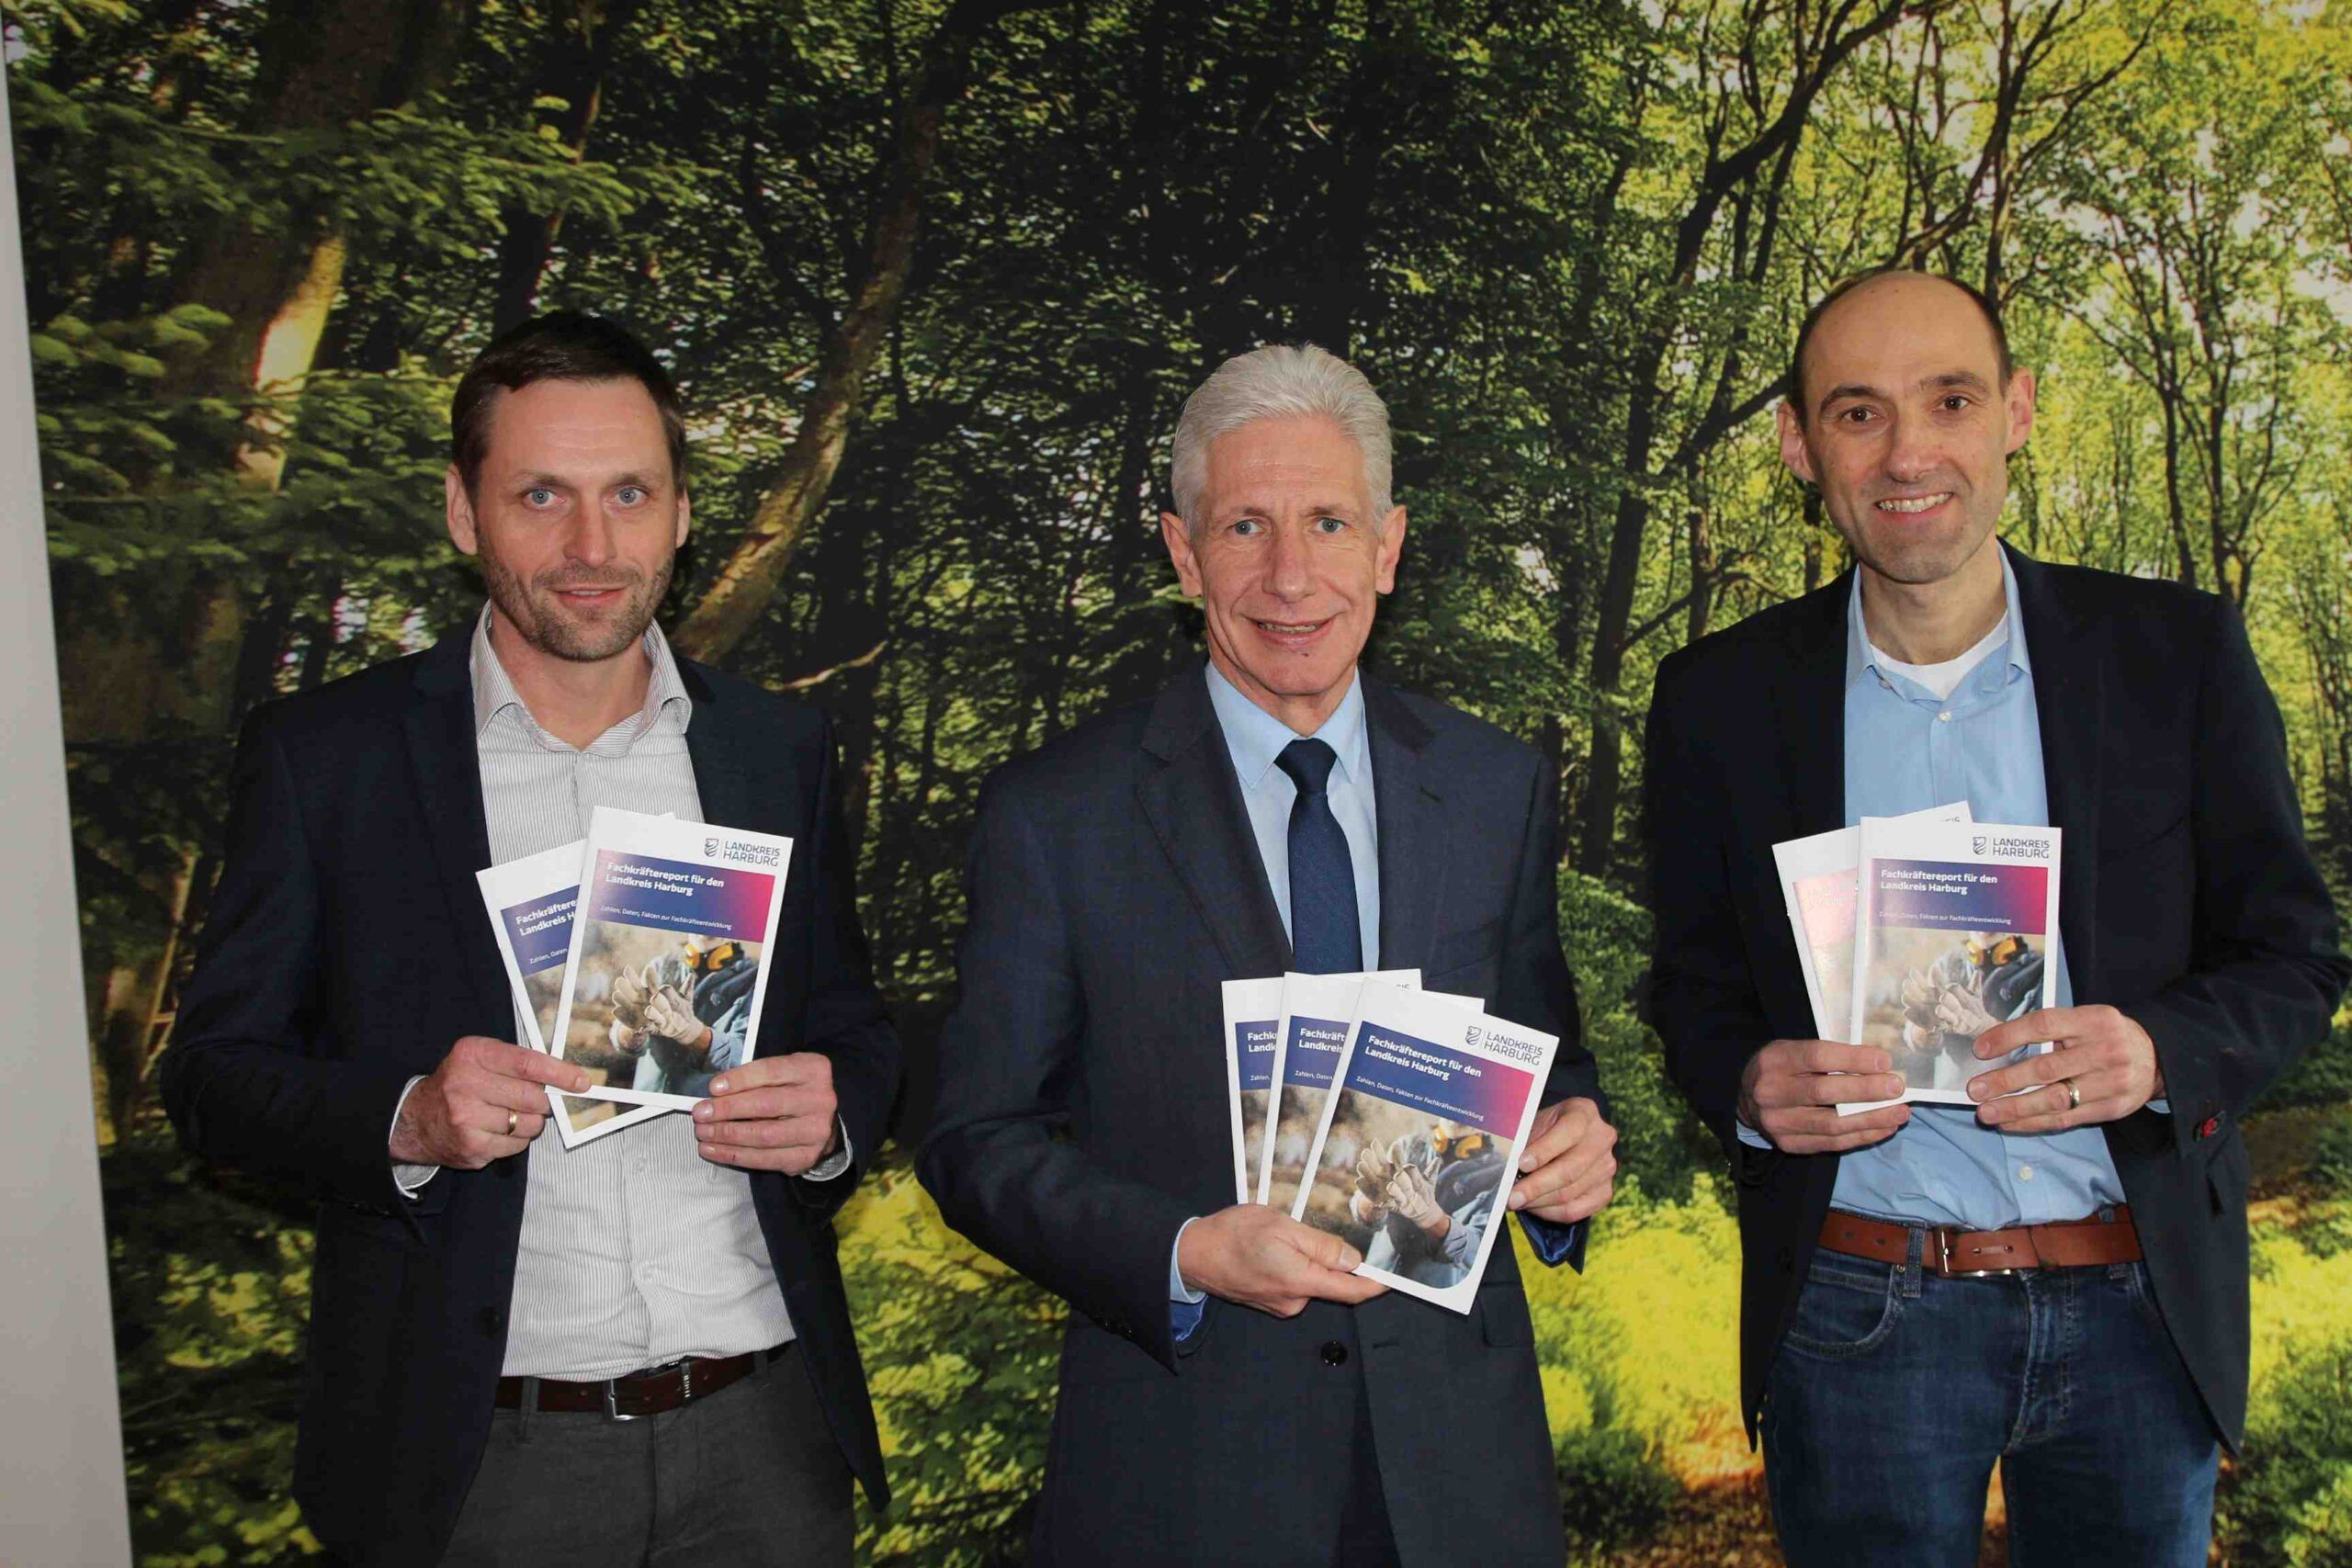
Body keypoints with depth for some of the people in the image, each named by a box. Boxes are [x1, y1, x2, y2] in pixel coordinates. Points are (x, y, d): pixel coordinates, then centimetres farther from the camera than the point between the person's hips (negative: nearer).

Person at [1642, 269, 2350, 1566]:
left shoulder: (2181, 653, -2)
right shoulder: (1719, 697, -2)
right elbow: (1694, 981, 6)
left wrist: (2161, 1050, -18)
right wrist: (1750, 1087, -16)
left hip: (2144, 1311, 1)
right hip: (1857, 1321, -1)